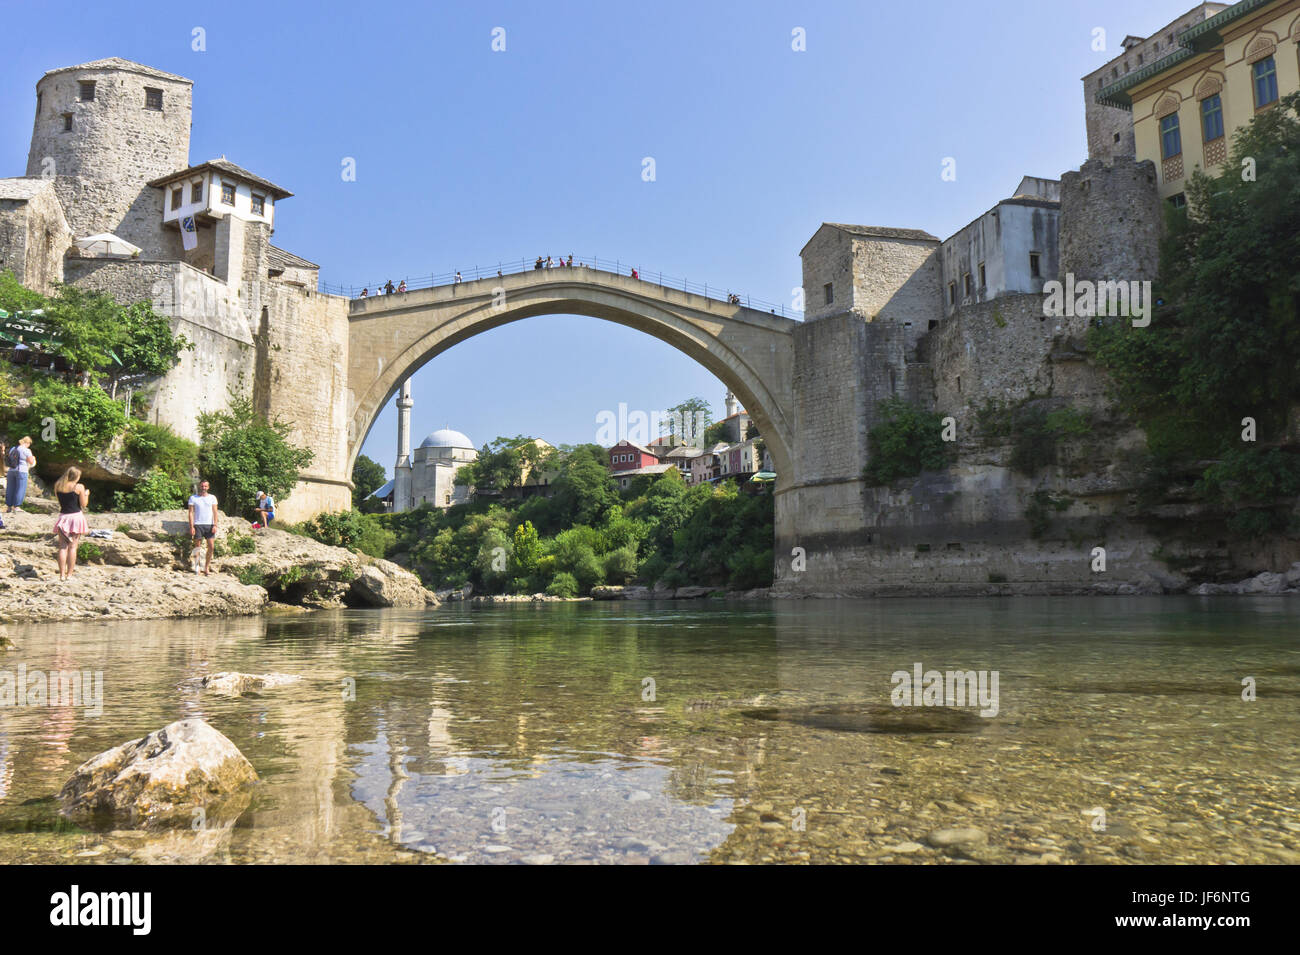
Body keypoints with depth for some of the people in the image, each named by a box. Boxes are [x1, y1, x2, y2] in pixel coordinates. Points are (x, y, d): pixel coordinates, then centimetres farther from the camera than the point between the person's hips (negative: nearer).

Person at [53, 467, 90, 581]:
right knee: (72, 547, 2)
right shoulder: (79, 487, -8)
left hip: (63, 516, 3)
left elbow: (58, 498, 17)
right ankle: (69, 574, 2)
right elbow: (83, 504, -5)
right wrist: (86, 494, 11)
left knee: (63, 547, 5)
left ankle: (62, 574, 2)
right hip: (76, 516, -3)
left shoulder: (57, 485, 3)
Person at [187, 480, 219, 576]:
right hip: (197, 524, -1)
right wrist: (191, 527, -6)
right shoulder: (193, 498, 6)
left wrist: (215, 525, -3)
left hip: (209, 524, 1)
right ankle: (197, 566, 9)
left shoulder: (212, 497, 11)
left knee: (211, 546, -6)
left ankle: (207, 566, 4)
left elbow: (215, 512, 8)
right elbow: (191, 513, 3)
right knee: (197, 547, 1)